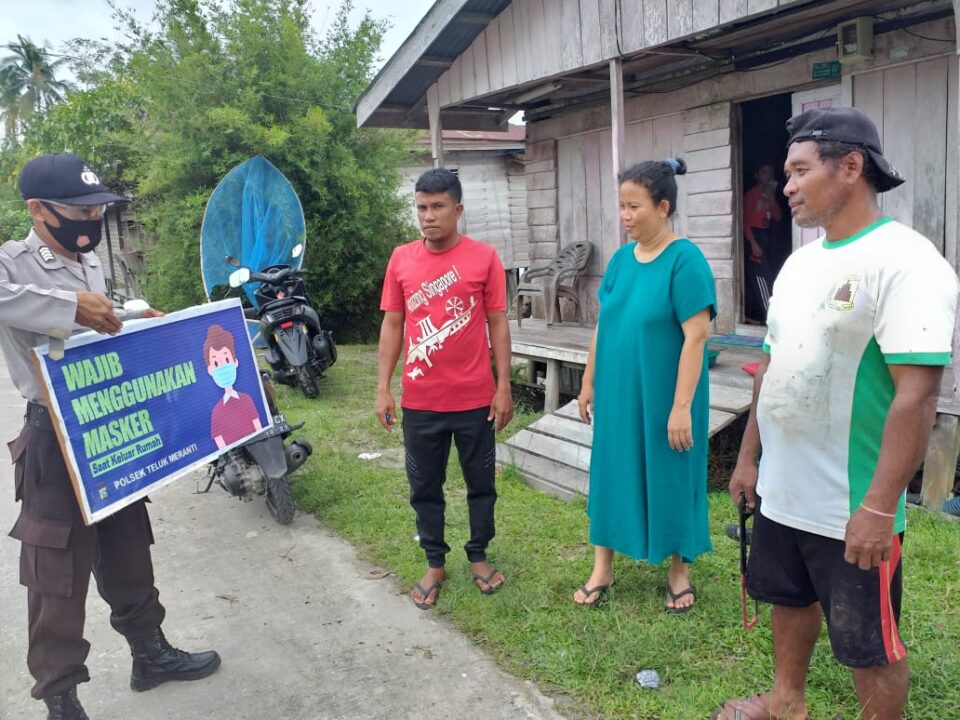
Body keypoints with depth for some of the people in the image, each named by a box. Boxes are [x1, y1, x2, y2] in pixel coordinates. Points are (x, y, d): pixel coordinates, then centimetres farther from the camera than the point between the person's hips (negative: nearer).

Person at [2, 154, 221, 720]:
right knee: (59, 576, 5)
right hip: (55, 444, -7)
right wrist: (69, 306, -38)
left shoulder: (91, 263, 10)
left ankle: (151, 654, 39)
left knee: (128, 556, 21)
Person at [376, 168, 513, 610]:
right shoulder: (401, 259, 2)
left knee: (480, 483, 13)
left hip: (475, 399, -1)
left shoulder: (484, 258, -4)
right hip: (420, 401, 2)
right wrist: (383, 388, 1)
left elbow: (498, 325, -1)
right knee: (424, 487, 12)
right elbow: (392, 325, 5)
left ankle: (479, 556, 33)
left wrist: (504, 387, -4)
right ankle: (434, 564, 30)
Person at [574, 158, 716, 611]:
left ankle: (679, 572, 29)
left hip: (663, 398, -6)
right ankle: (602, 567, 28)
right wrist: (589, 381, 10)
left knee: (670, 478, 9)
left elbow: (696, 337, -19)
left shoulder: (685, 260, -16)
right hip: (617, 393, 6)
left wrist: (681, 406, -21)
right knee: (611, 472, 13)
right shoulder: (621, 258, 4)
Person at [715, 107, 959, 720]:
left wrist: (879, 507, -25)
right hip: (781, 491, 8)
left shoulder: (905, 261, -17)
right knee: (790, 599, 25)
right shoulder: (800, 262, 8)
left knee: (869, 645, 10)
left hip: (852, 508, -8)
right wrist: (749, 457, 15)